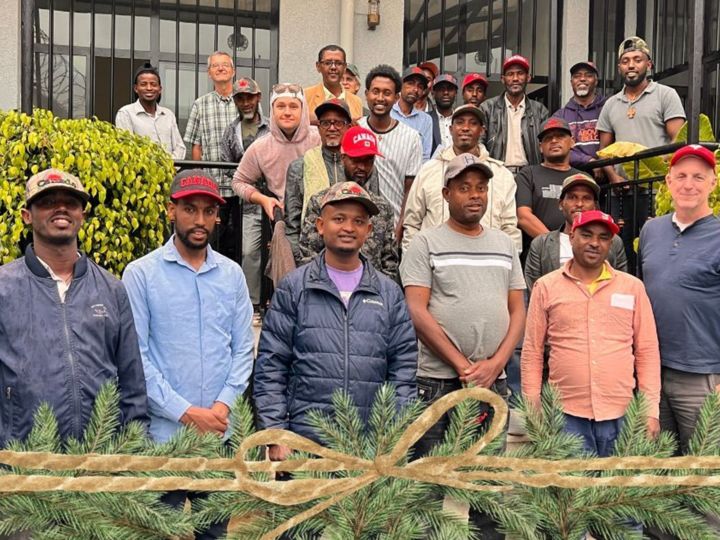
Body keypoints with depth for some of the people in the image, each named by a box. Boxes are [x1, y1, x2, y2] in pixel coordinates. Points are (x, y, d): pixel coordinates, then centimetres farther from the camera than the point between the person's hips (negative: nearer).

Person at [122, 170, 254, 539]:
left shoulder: (232, 274, 5)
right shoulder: (140, 274, -6)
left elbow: (243, 349, 5)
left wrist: (223, 405, -8)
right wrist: (186, 412, -14)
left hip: (219, 433, 3)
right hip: (162, 432, -3)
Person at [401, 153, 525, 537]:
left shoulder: (505, 246, 14)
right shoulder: (426, 243, 0)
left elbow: (517, 311, 10)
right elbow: (417, 311, -8)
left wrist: (493, 364, -5)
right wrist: (462, 365, -11)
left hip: (494, 381, 4)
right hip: (438, 381, -4)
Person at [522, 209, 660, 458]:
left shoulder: (633, 287, 4)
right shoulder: (546, 286, 1)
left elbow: (647, 352, 6)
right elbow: (532, 352, 4)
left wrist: (651, 411, 2)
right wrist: (533, 409, 1)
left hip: (621, 414, 1)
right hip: (565, 413, -1)